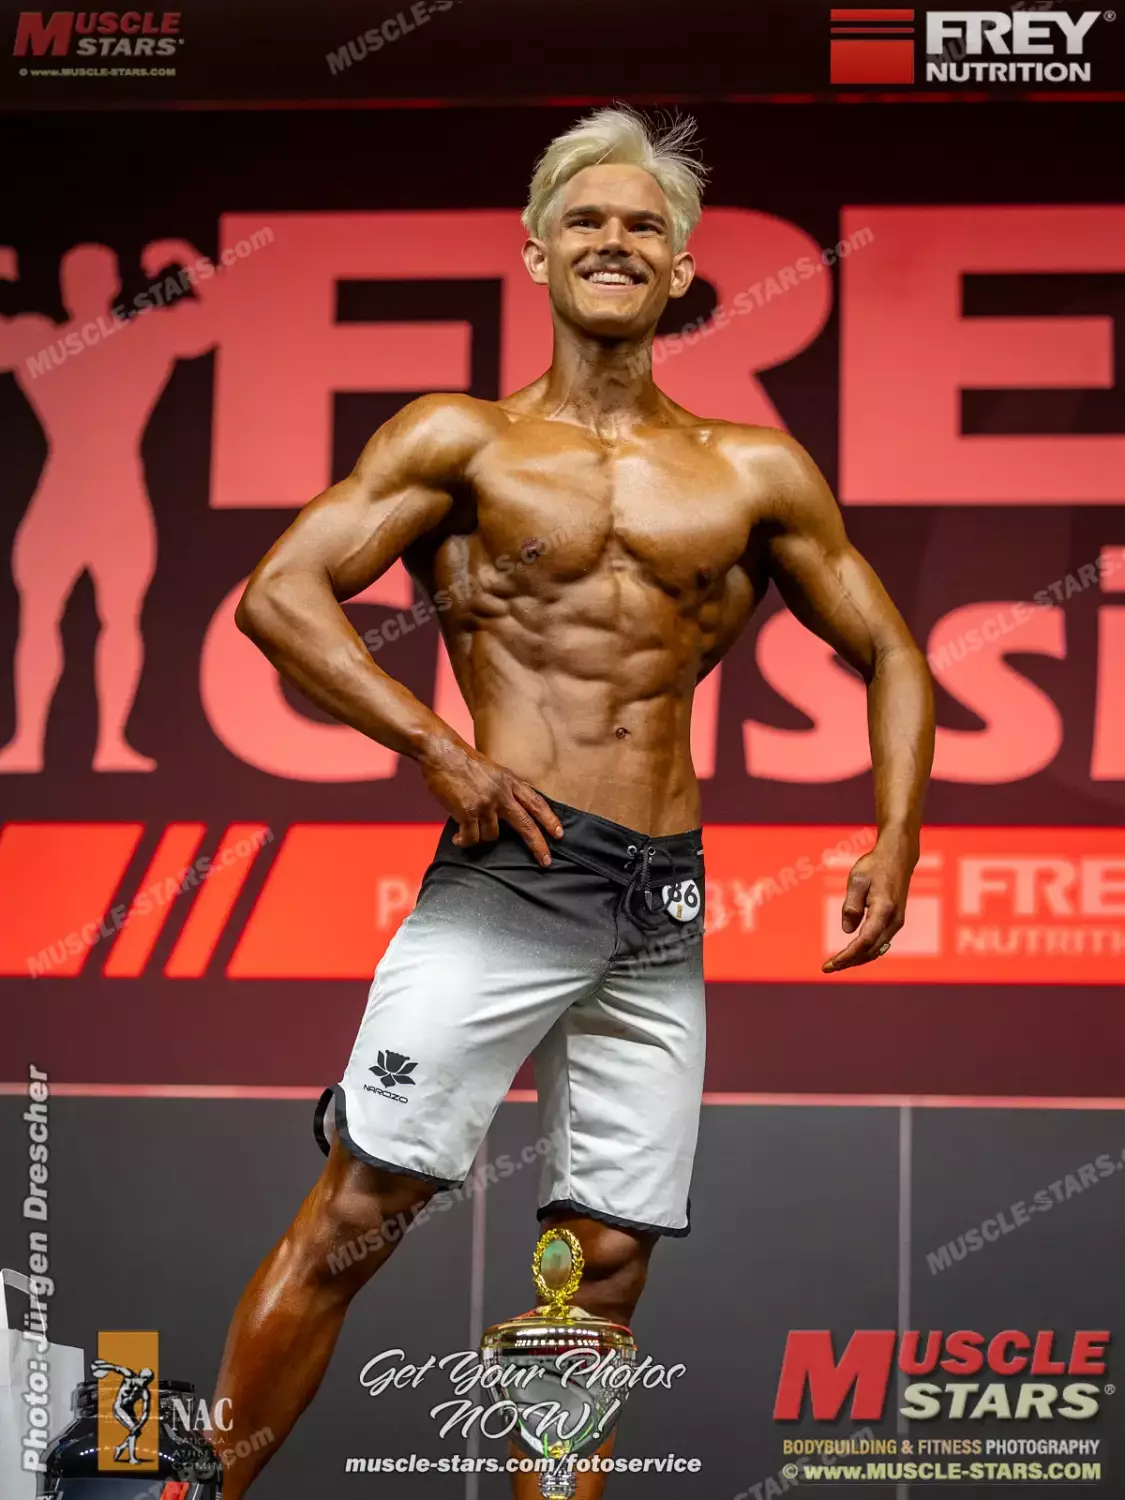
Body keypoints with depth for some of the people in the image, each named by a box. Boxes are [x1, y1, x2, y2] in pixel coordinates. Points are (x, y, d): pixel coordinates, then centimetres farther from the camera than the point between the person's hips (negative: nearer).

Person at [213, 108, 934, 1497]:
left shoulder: (757, 473, 14)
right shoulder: (463, 440, 5)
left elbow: (888, 654, 20)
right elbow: (279, 592, -3)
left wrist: (895, 836, 5)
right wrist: (436, 748, -13)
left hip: (665, 913, 4)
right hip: (507, 874, -3)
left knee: (605, 1268, 4)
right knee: (353, 1215, -10)